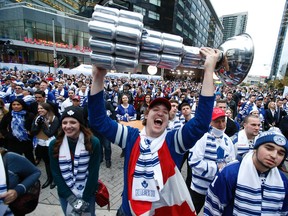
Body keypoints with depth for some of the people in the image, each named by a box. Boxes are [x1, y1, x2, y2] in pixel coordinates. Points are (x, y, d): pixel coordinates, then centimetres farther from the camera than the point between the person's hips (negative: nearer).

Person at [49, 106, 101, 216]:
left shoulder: (93, 143, -19)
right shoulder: (54, 145, -11)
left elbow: (93, 173, -15)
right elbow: (56, 174, -9)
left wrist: (84, 199, -12)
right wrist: (71, 198, -13)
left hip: (88, 194, -1)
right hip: (65, 195, 2)